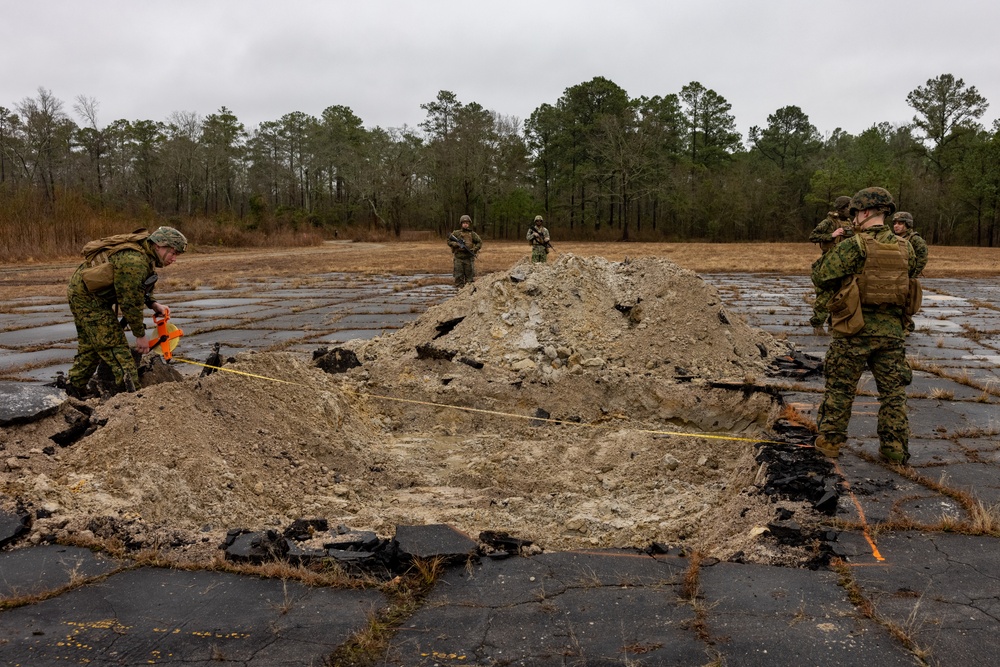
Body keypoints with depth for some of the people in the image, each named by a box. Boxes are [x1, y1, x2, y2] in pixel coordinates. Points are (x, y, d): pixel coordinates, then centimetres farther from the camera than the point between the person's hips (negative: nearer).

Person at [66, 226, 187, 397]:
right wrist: (140, 335, -16)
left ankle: (74, 390, 35)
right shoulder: (133, 261, -29)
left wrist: (152, 303, 4)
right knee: (116, 348, -11)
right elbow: (130, 302, -25)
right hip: (89, 299, -11)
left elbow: (134, 287, 17)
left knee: (90, 345, 22)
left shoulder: (144, 252, 2)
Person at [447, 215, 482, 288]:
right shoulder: (456, 233, 5)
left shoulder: (472, 234, 6)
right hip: (458, 258, 0)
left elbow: (479, 242, 9)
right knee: (458, 276, 2)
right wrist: (457, 244, -10)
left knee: (470, 276, 2)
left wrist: (474, 249, -7)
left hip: (469, 258, 0)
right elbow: (449, 241, 8)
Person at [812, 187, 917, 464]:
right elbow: (911, 275, 17)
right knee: (893, 392, 12)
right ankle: (895, 449, 15)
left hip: (854, 330, -4)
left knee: (840, 388, 9)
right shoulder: (905, 248, 3)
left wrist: (832, 251, 5)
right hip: (890, 330, 4)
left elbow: (821, 279, -11)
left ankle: (830, 441, 17)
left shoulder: (853, 247, -14)